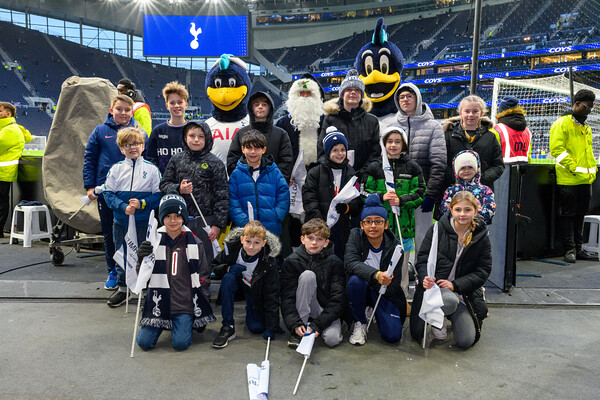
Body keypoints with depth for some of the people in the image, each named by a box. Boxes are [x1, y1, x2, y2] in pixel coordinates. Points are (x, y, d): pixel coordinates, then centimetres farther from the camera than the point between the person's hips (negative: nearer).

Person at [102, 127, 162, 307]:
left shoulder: (151, 169, -1)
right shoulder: (116, 169, 3)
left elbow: (158, 195, -3)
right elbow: (108, 193, 0)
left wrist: (142, 203, -18)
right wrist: (124, 207, -15)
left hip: (144, 222, -2)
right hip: (121, 222, 2)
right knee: (121, 255, 12)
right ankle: (122, 289, 28)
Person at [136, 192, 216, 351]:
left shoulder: (194, 242, 1)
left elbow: (203, 276, 7)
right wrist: (142, 259, -17)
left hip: (185, 301, -1)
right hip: (159, 302, 1)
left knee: (180, 343, -13)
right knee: (145, 342, -7)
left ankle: (186, 322, 18)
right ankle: (164, 323, 22)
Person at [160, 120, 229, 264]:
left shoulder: (214, 163, -2)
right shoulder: (176, 159, 8)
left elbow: (222, 195, -4)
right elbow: (164, 184, 11)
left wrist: (218, 224, -9)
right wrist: (178, 189, -11)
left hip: (204, 221, -3)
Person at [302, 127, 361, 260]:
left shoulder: (352, 174, 12)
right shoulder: (315, 173, 3)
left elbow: (359, 202, 8)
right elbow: (309, 200, -6)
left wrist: (347, 207, -15)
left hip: (344, 231, 2)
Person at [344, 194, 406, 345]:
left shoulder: (395, 246, -12)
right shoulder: (356, 235, -10)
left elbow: (394, 284, -9)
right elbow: (350, 262, -28)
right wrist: (376, 275, -43)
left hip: (384, 293, 0)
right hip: (360, 288, 0)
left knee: (393, 336, -16)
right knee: (355, 280, -35)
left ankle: (375, 311, 19)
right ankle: (360, 323, -8)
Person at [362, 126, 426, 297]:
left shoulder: (412, 167, 7)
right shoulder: (374, 167, 6)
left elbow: (420, 193, 3)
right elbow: (365, 193, 4)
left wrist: (401, 200, -13)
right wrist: (382, 197, -14)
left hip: (403, 225, 1)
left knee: (401, 265, 7)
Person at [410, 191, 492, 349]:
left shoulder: (482, 238, 0)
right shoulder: (438, 229, -5)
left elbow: (483, 271, -1)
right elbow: (422, 259, -4)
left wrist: (455, 285, -15)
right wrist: (426, 277, -27)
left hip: (463, 291, 3)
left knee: (466, 341, -8)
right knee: (450, 301, -39)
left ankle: (454, 316, 28)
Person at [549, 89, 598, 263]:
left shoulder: (586, 128, 20)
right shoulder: (562, 124, -6)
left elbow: (589, 151, 26)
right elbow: (556, 148, -16)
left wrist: (592, 170, 12)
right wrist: (574, 168, -19)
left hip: (585, 179, 8)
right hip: (568, 179, -8)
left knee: (580, 214, 13)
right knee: (568, 214, -1)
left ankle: (578, 249, 21)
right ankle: (570, 250, 6)